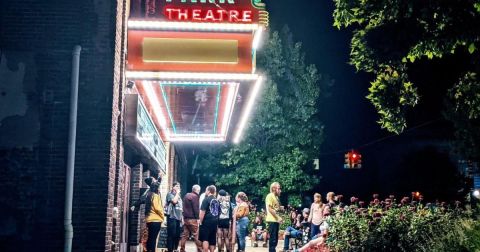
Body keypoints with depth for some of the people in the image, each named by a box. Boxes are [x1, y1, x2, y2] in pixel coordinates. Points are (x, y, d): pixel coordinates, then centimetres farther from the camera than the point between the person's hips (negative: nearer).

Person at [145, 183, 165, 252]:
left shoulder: (149, 196, 17)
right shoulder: (155, 196, -8)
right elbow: (157, 208, -14)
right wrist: (162, 216, -1)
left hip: (149, 220, 9)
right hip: (156, 220, -9)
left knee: (150, 237, 11)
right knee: (153, 238, -10)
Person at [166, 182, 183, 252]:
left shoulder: (179, 196, 22)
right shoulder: (170, 194, 0)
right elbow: (174, 201, -20)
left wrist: (182, 218, 18)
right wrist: (177, 193, -6)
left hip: (178, 218, 8)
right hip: (172, 217, -7)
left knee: (177, 235, 8)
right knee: (171, 235, -10)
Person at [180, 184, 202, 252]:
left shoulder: (186, 195, 17)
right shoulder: (195, 196, -10)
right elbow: (196, 208, -15)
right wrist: (197, 218, -14)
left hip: (185, 218, 8)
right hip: (192, 219, -8)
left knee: (185, 235, 9)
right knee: (196, 236, -7)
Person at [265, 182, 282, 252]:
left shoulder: (276, 197, 18)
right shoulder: (270, 196, -10)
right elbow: (270, 209, -17)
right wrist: (278, 217, -17)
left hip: (276, 220, 9)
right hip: (272, 220, -9)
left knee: (275, 239, 12)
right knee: (273, 239, -8)